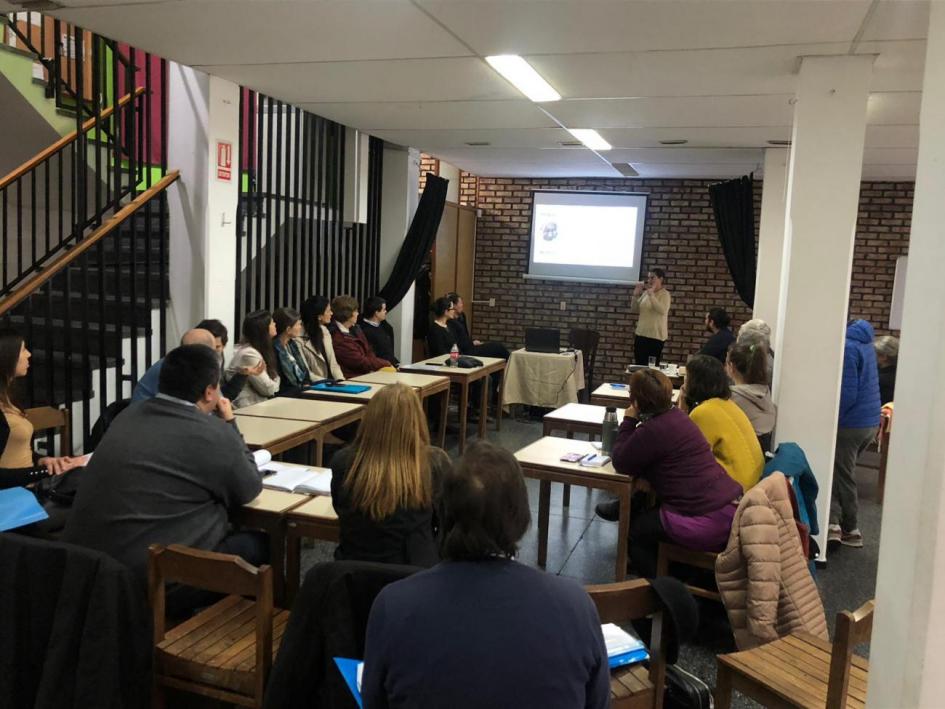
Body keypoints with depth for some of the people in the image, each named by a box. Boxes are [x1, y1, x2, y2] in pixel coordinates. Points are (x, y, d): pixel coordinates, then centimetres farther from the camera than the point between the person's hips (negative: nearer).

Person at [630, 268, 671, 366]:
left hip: (656, 336, -6)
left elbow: (662, 310, -27)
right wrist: (636, 295, -2)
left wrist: (651, 294, -26)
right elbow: (634, 310, 12)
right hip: (641, 334, 7)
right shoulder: (645, 292, 9)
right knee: (639, 365, 9)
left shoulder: (665, 294, -9)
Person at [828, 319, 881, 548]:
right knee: (843, 474, 16)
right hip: (871, 420, 9)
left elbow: (847, 393, -22)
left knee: (842, 477, 5)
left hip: (851, 423, -9)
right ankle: (835, 523, 16)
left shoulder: (846, 346, -20)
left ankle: (851, 530, 13)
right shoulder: (864, 341, 10)